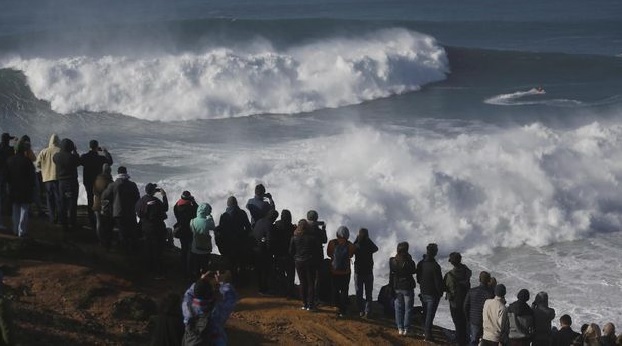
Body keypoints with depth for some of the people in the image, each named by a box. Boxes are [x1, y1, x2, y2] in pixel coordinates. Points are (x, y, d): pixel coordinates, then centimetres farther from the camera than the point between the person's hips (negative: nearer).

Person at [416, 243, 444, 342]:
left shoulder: (420, 263, -3)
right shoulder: (435, 266, -25)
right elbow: (438, 282, -20)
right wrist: (441, 292, -3)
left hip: (423, 292, 6)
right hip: (433, 294, -6)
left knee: (425, 313, 20)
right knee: (430, 314, 0)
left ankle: (425, 331, 30)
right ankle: (428, 334, 1)